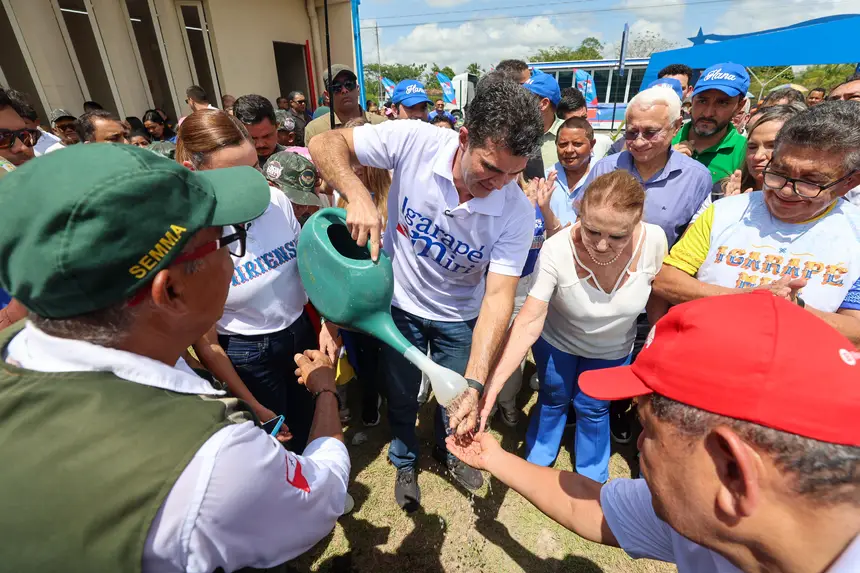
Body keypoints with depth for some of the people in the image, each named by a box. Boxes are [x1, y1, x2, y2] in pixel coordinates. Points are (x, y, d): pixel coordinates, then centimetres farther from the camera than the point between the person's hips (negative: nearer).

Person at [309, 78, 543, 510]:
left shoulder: (517, 212, -25)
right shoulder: (414, 141, -26)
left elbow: (499, 295, -27)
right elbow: (326, 144, -19)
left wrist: (475, 384, -36)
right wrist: (357, 194, -41)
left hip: (459, 319, 1)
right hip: (400, 303, 0)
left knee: (454, 399, 22)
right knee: (402, 397, 20)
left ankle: (447, 451, 58)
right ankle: (405, 461, 53)